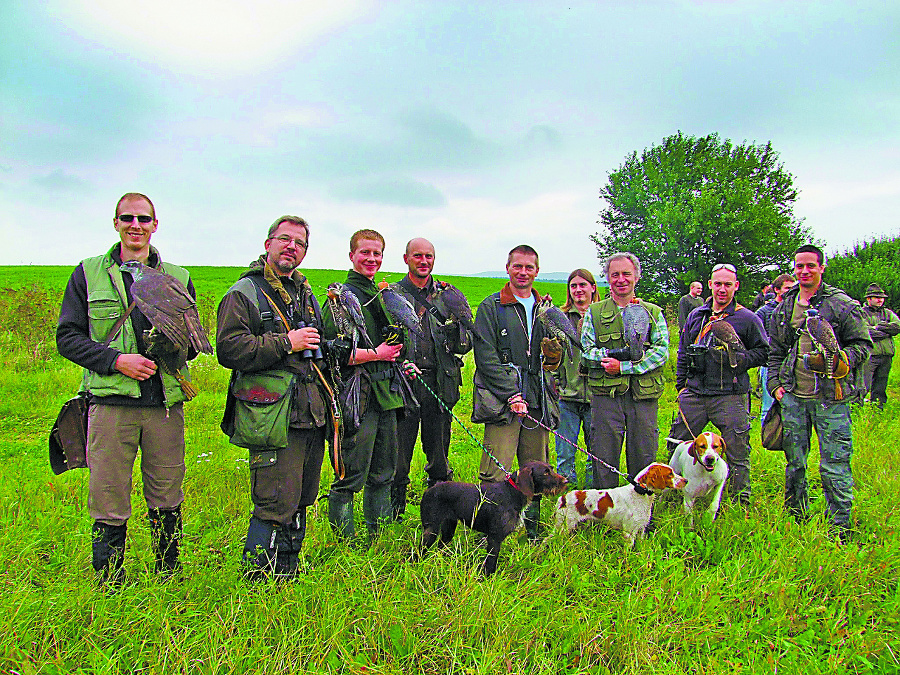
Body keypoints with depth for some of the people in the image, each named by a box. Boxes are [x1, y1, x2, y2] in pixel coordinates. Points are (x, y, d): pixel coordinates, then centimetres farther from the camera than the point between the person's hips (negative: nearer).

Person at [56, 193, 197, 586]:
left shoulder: (177, 278, 13)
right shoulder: (88, 273, 8)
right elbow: (67, 336, 5)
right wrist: (115, 360, -10)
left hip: (166, 404, 2)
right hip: (111, 402, -1)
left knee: (167, 505, 10)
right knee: (109, 509, 3)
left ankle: (169, 581, 28)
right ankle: (109, 590, 20)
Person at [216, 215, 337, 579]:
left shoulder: (307, 294, 21)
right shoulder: (244, 293, -3)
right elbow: (229, 349, -16)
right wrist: (286, 343, -18)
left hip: (312, 413, 8)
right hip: (273, 418, -8)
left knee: (301, 500, 15)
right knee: (276, 505, -7)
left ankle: (287, 570, 30)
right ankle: (259, 578, 9)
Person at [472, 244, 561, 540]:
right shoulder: (491, 307, 1)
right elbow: (485, 357, -8)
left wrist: (554, 356, 1)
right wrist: (511, 394, -14)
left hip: (537, 401, 5)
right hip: (502, 401, -5)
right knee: (495, 474, -9)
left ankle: (532, 528, 25)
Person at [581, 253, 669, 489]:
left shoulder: (653, 313, 11)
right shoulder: (594, 313, 9)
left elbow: (661, 352, -2)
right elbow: (586, 353, 0)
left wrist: (623, 366, -13)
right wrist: (623, 352, -13)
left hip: (644, 396, 1)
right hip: (606, 394, 0)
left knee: (644, 459, 6)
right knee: (604, 458, 3)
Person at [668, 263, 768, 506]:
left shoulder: (748, 319, 2)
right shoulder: (695, 316, 14)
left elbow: (763, 353, 4)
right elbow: (683, 352, 20)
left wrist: (739, 360, -13)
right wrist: (681, 384, 13)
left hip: (730, 396, -4)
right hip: (694, 394, 4)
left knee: (737, 451, 1)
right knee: (677, 443, 8)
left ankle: (741, 503, 15)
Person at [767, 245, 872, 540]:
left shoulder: (842, 305, -1)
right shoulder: (783, 308, 13)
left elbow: (863, 344, 1)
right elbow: (775, 351, 19)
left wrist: (840, 361, -17)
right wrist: (774, 383, 8)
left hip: (830, 397, -4)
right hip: (793, 396, 4)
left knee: (834, 466, -4)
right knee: (794, 463, 13)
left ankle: (841, 528, 10)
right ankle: (796, 519, 28)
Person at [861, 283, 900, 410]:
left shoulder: (888, 313, 17)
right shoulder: (861, 313, 0)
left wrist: (878, 327, -9)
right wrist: (888, 332, -7)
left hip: (886, 356, 5)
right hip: (869, 355, -5)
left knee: (880, 387, 12)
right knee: (863, 386, -10)